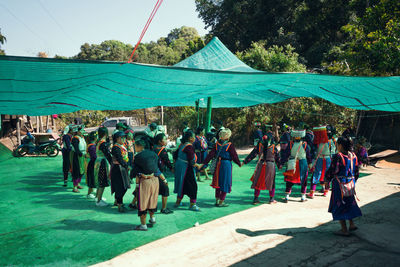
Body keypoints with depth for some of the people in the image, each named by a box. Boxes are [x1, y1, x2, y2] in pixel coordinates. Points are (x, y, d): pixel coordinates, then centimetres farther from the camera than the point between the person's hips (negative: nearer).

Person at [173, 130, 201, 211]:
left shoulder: (182, 145, 7)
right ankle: (192, 204, 1)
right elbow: (191, 161, -22)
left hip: (179, 167, 9)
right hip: (186, 168, -9)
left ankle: (178, 202, 30)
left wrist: (176, 162, 26)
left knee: (182, 184, 20)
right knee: (192, 185, -2)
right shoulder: (189, 146, -19)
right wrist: (197, 165, -6)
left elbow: (175, 154, 17)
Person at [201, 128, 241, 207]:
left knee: (218, 182, 17)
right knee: (225, 183, 5)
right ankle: (221, 202, 7)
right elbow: (234, 156, -6)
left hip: (218, 164, 5)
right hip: (226, 164, -5)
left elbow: (211, 154, -1)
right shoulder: (230, 145, -11)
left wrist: (204, 163, 2)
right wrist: (239, 163, 10)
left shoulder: (217, 144, 1)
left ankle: (217, 200, 23)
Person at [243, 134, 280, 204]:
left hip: (261, 165, 1)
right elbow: (277, 157, 8)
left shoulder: (259, 145, -1)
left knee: (258, 182, 10)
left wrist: (245, 161, 5)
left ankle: (256, 199, 11)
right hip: (270, 165, -1)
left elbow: (252, 154, -1)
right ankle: (272, 199, 19)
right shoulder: (273, 147, -1)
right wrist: (279, 165, 23)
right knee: (271, 182, 13)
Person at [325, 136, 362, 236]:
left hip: (340, 184, -7)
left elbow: (332, 171, -15)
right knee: (349, 204, 23)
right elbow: (356, 172, 11)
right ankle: (352, 224, 25)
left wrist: (326, 180, 0)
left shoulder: (338, 156, -19)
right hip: (351, 184, 7)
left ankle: (344, 230, 9)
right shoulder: (353, 156, 3)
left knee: (339, 206, 4)